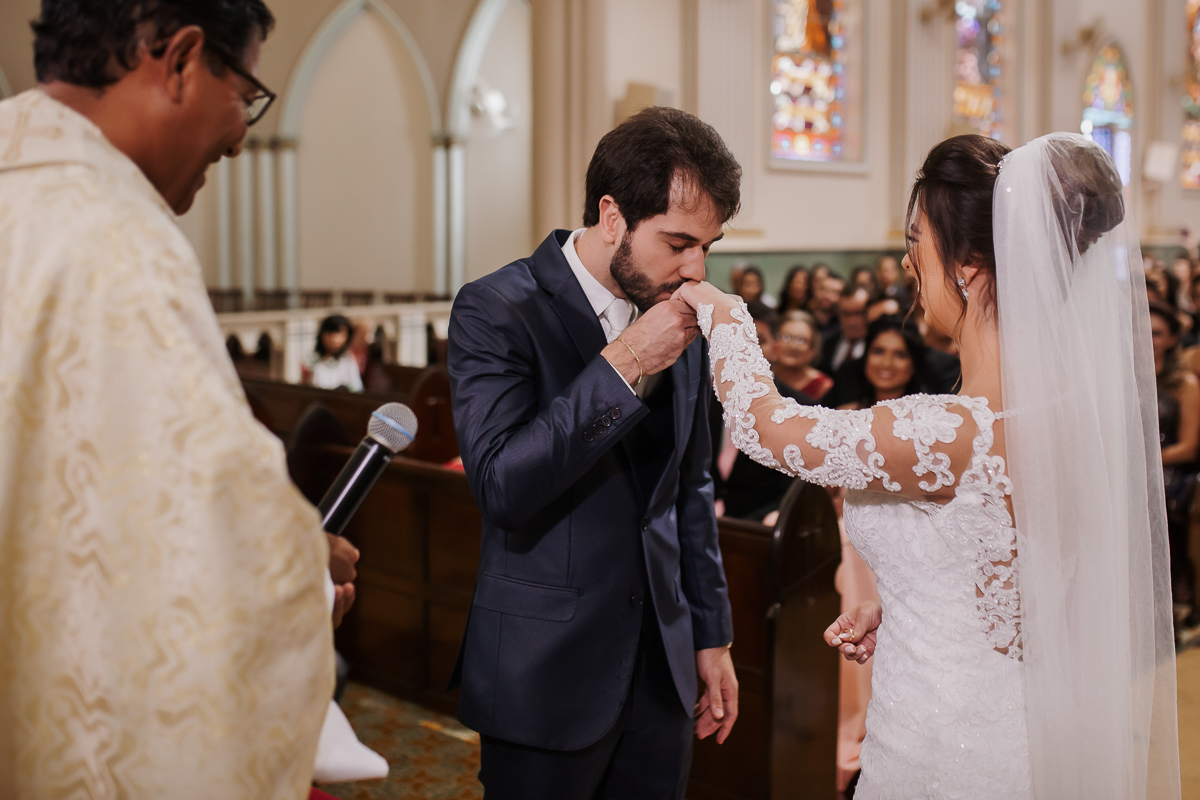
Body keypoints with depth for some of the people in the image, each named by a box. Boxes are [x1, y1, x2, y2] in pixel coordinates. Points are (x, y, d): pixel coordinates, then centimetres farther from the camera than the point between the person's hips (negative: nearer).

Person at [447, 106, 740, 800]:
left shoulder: (681, 324, 4)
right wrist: (622, 367, -25)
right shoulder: (496, 312, -13)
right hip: (547, 678, -5)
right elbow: (501, 485, -24)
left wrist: (712, 635, 15)